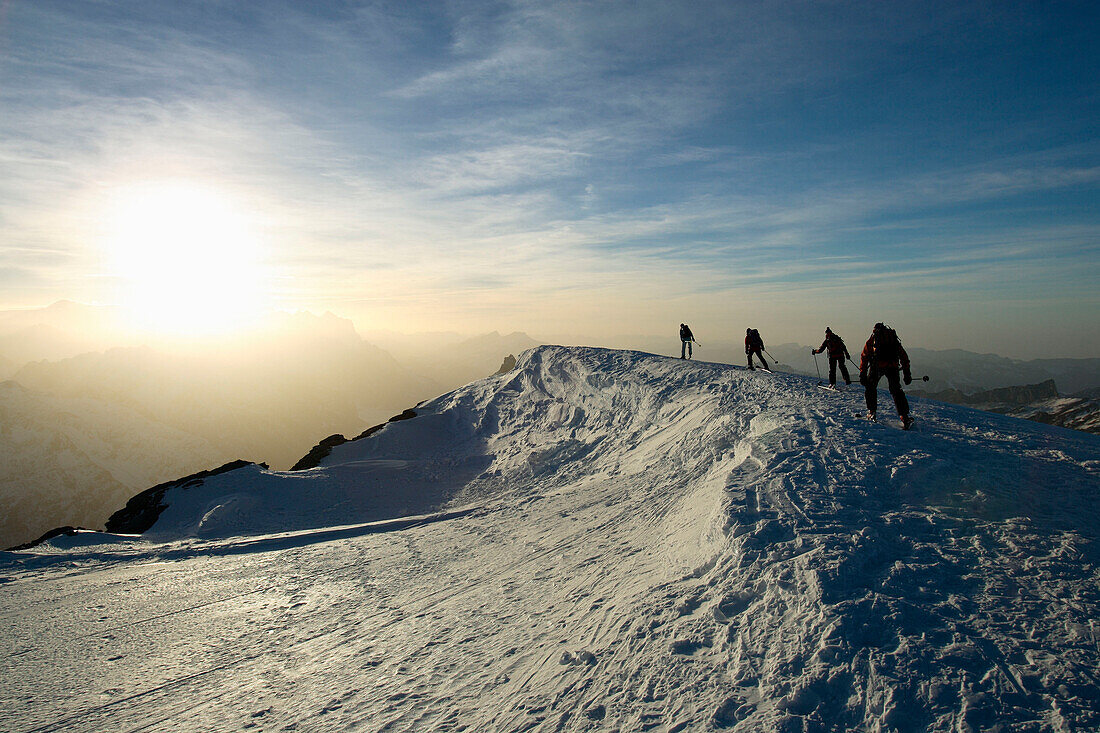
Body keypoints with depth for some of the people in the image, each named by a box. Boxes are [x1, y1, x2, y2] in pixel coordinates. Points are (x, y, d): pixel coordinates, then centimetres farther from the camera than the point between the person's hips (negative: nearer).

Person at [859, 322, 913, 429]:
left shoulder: (872, 339, 19)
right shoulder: (894, 339, 25)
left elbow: (864, 357, 12)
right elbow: (904, 357, 24)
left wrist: (862, 374, 11)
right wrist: (907, 374, 26)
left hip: (877, 365, -2)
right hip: (893, 366, 2)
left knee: (871, 387, 20)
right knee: (896, 390, 8)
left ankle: (871, 412, 18)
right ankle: (904, 416, -3)